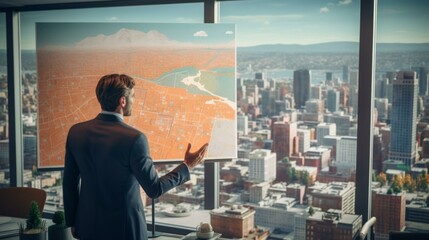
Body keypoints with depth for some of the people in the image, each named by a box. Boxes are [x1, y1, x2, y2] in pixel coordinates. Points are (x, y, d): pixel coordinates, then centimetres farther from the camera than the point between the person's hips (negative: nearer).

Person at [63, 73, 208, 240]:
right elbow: (154, 189, -14)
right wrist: (187, 166, -2)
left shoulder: (76, 132, -4)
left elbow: (69, 183, 4)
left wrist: (72, 221, 16)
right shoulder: (133, 138, -21)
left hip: (88, 226, 5)